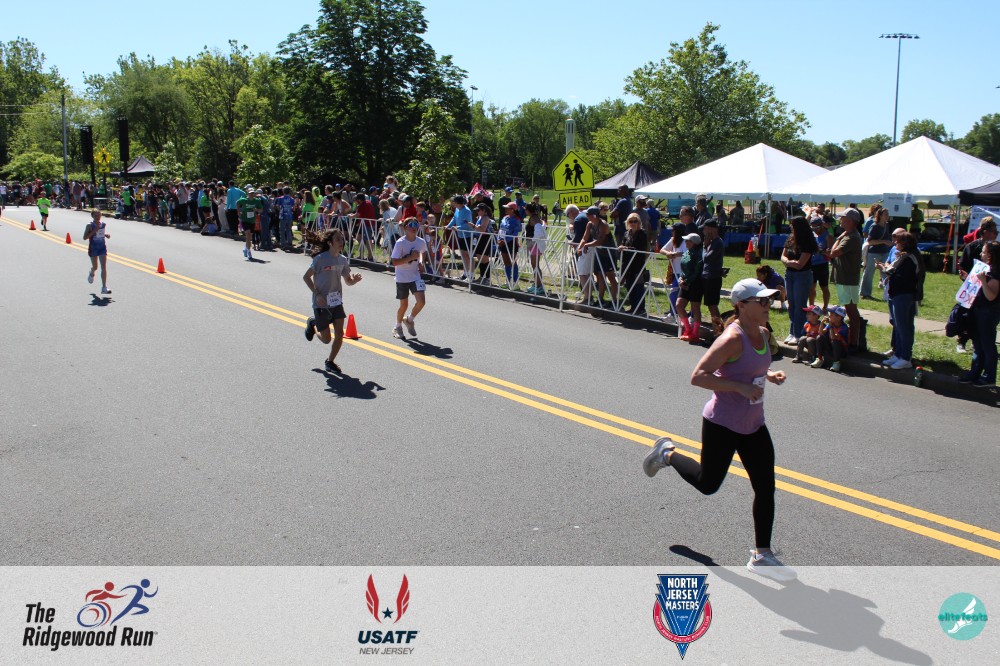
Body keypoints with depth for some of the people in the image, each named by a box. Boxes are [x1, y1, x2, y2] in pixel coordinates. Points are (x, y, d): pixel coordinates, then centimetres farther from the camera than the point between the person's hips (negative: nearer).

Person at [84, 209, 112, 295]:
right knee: (95, 267, 10)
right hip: (93, 248, -2)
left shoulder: (104, 224, 2)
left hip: (102, 247, 3)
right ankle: (91, 274, 49)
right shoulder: (90, 226, -10)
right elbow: (85, 237, -14)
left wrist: (106, 234, 0)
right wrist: (94, 231, -23)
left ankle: (104, 287, -5)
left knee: (104, 268, -6)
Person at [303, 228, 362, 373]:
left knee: (339, 334, -4)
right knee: (326, 339, 2)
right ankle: (312, 324, 34)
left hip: (337, 302, 5)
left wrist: (354, 280, -15)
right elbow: (306, 277, -10)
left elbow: (348, 281, 9)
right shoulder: (320, 258, -16)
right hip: (321, 303, -5)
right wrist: (317, 294, -19)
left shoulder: (343, 260, 2)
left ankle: (330, 361, 17)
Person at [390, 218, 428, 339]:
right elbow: (394, 262, -21)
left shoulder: (421, 242, -3)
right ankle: (397, 327, 33)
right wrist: (411, 257, -26)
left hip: (415, 276, 3)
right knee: (404, 304, 6)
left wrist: (420, 262, 4)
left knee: (421, 301, -12)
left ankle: (409, 320, 17)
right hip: (402, 278, -3)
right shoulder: (400, 243, -16)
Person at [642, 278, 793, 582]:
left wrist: (770, 375, 2)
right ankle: (667, 454, 36)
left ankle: (762, 555, 15)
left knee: (766, 488, 4)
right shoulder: (732, 339, -22)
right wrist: (740, 387, -30)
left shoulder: (762, 334, 4)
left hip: (753, 425, 7)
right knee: (708, 483, 9)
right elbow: (698, 376, -26)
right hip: (722, 425, -7)